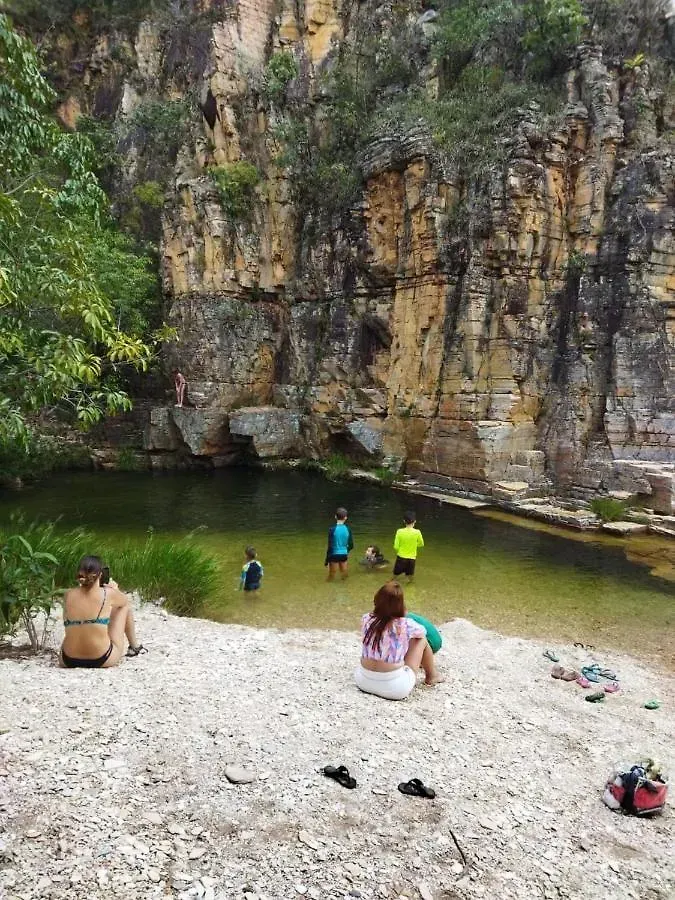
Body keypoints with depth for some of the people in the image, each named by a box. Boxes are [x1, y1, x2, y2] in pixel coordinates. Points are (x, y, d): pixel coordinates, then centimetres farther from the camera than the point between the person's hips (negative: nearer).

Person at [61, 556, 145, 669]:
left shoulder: (68, 595, -4)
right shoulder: (108, 594, -11)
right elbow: (125, 600, 13)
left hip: (69, 661, 3)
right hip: (103, 660, -3)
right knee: (125, 607, 19)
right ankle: (134, 646, 40)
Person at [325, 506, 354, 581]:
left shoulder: (332, 529, -13)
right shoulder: (348, 529, -4)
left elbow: (330, 546, -13)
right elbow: (351, 545, 3)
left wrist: (327, 560, -5)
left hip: (334, 555, -3)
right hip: (344, 555, 3)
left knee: (331, 576, 7)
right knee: (344, 576, 15)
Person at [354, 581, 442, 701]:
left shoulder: (366, 619, -6)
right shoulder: (405, 625, -15)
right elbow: (422, 632, 9)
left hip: (364, 680, 4)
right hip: (395, 687, -4)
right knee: (421, 639, 12)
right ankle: (431, 676, 37)